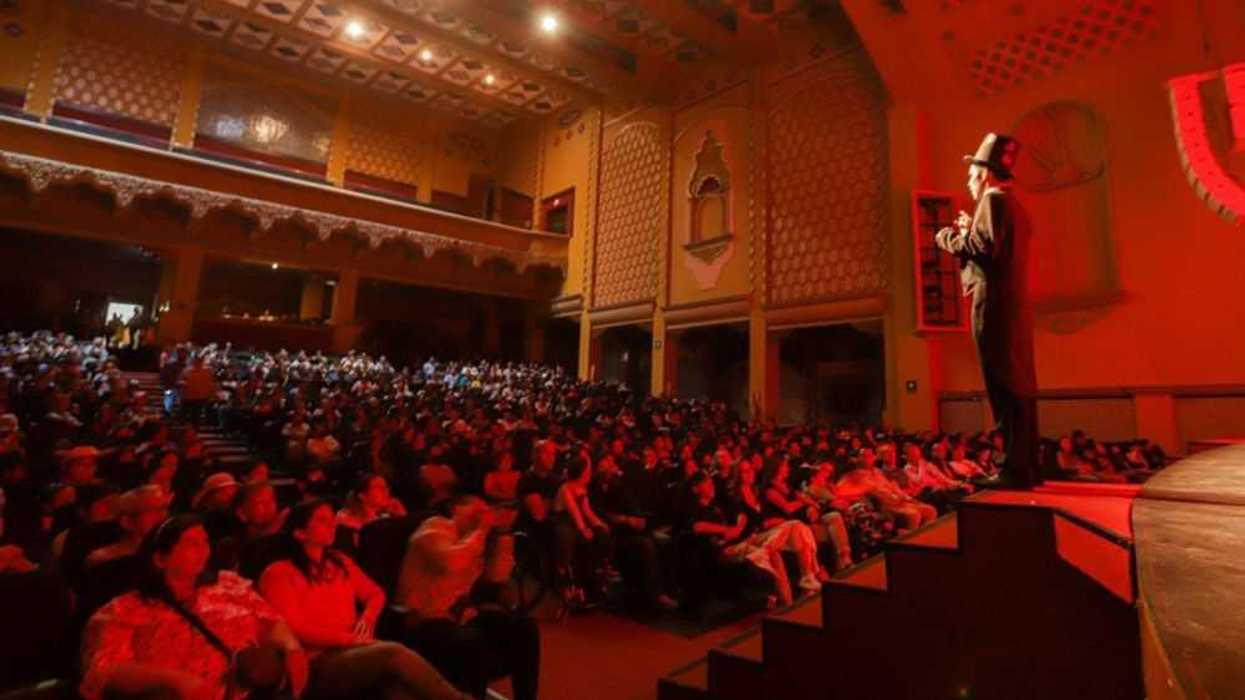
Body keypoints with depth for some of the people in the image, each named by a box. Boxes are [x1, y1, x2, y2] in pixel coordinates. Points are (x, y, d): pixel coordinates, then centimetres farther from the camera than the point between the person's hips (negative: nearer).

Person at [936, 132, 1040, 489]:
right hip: (1014, 305, 10)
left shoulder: (992, 200, -6)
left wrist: (950, 237, -4)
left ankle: (1015, 470, -8)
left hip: (995, 305, -10)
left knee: (1004, 388, -10)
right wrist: (971, 230, 21)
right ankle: (1027, 468, 14)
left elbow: (984, 248, -19)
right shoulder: (1011, 205, 24)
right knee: (1019, 386, 10)